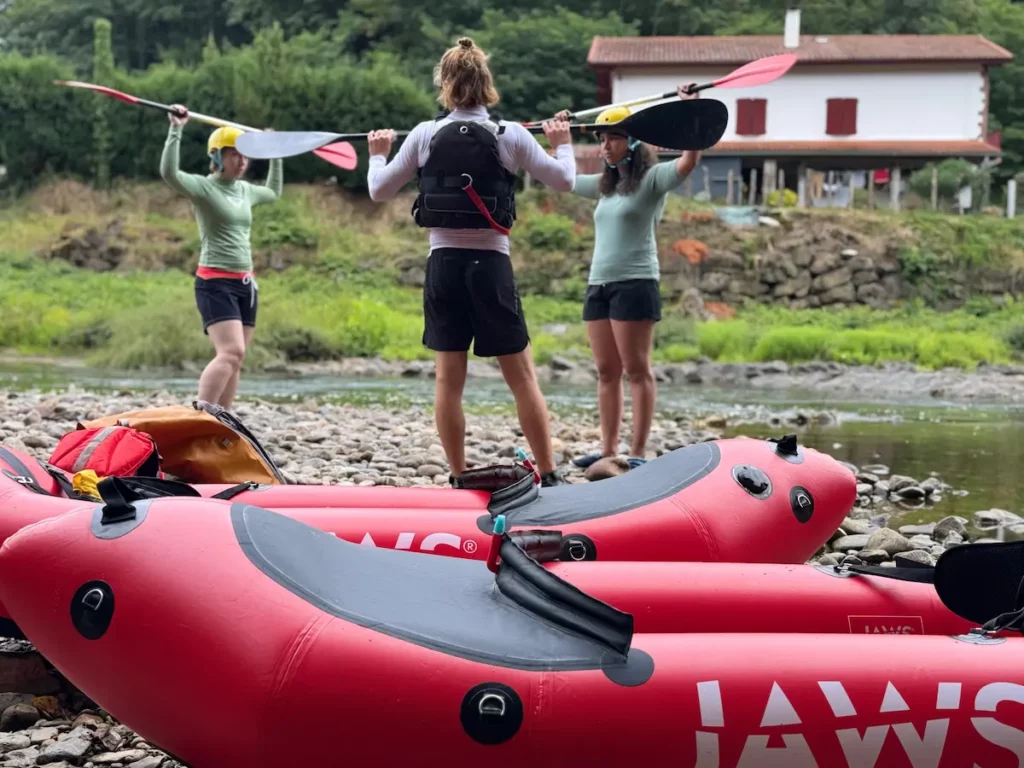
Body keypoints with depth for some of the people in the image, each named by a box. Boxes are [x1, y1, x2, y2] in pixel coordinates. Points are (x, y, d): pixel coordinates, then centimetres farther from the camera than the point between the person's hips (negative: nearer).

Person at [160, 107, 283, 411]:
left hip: (245, 283, 8)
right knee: (231, 352, -24)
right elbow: (169, 172, -26)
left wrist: (276, 155, 34)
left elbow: (273, 193, 37)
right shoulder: (203, 187, -6)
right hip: (215, 283, -8)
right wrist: (176, 129, -27)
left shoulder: (245, 190, 15)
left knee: (234, 360, 5)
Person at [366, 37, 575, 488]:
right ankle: (548, 476, 5)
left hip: (443, 265, 1)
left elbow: (379, 191, 6)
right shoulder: (510, 135, -4)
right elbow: (564, 181, 4)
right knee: (522, 376, 5)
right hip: (490, 265, -1)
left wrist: (378, 155, 26)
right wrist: (562, 144, 23)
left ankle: (459, 480, 9)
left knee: (448, 379, 7)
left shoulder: (425, 135, -1)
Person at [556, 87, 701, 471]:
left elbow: (689, 160, -21)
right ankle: (609, 449, 12)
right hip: (598, 284, 8)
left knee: (636, 370, -6)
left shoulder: (652, 178, -3)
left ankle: (638, 452, -6)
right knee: (606, 371, 8)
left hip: (634, 283, -8)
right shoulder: (605, 185, 19)